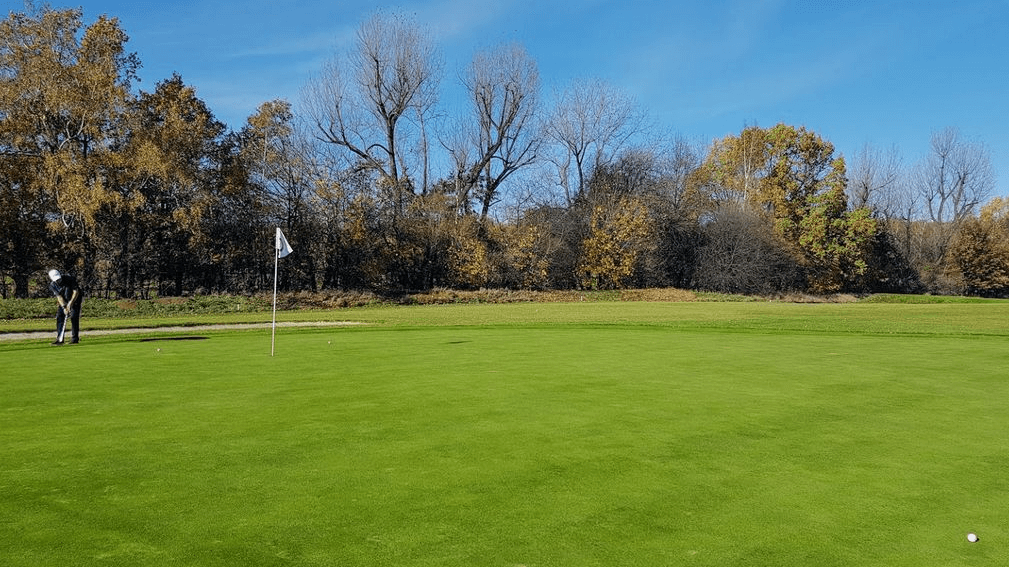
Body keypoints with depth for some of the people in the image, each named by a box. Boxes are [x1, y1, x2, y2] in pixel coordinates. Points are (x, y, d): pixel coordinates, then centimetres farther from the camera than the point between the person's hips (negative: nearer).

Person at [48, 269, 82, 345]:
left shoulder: (69, 279, -23)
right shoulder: (52, 285, -11)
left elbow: (76, 291, -20)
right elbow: (59, 296, -14)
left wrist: (71, 302, -29)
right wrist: (64, 307, -25)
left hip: (75, 299, -4)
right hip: (64, 301, 4)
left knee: (74, 317, -12)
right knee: (60, 317, -4)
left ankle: (75, 338, -8)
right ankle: (59, 339, 2)